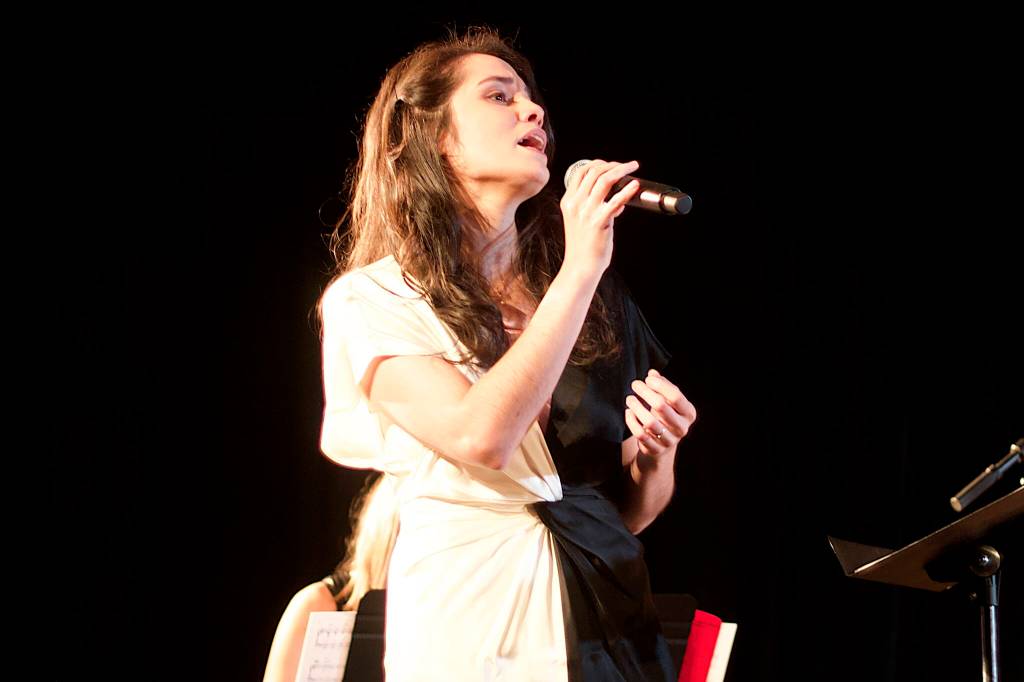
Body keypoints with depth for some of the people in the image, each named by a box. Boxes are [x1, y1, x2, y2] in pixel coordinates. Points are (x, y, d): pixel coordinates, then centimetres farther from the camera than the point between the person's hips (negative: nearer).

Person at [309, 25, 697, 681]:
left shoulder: (598, 297, 9)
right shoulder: (371, 299, -5)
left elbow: (629, 510, 14)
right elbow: (481, 439, -21)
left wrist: (654, 458, -9)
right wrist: (579, 268, -17)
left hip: (603, 625, 5)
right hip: (467, 627, -4)